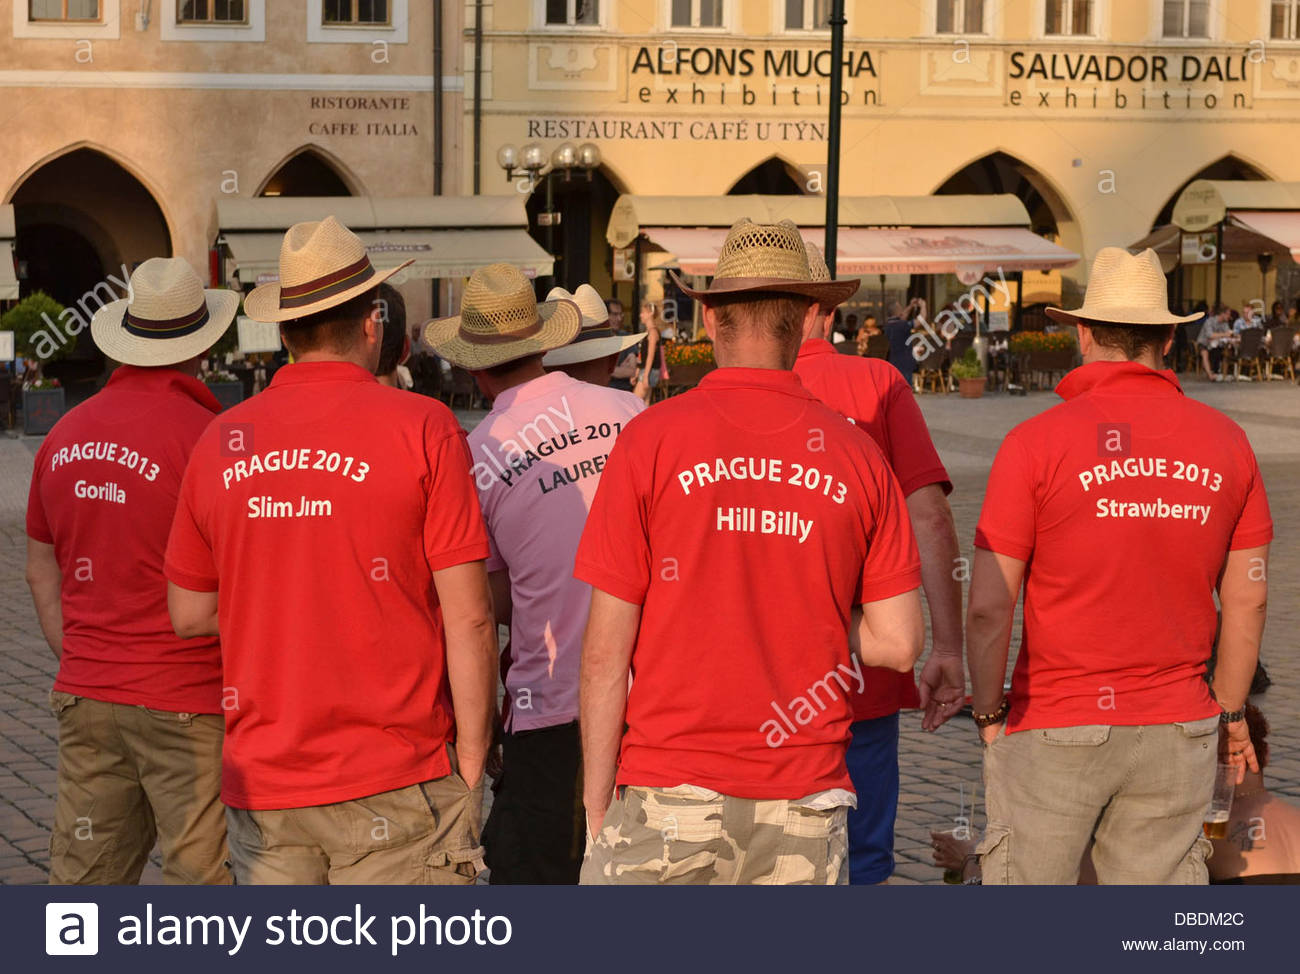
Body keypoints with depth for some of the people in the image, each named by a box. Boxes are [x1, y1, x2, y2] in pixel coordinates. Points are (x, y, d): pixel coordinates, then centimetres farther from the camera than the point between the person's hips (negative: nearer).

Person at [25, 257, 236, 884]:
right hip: (186, 703, -6)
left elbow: (41, 569, 16)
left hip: (85, 697, 6)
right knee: (197, 877, 0)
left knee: (81, 877, 11)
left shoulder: (66, 434, 8)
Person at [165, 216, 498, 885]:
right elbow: (468, 617, -10)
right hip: (393, 780, -4)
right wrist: (471, 766, -3)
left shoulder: (222, 441, 4)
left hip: (260, 780, 4)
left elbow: (189, 614, 12)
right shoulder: (422, 429, -7)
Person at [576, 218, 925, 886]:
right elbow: (899, 644, 3)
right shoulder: (858, 455, 3)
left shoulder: (650, 439, -4)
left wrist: (598, 809, 1)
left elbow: (606, 651, -5)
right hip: (805, 805, 3)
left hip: (671, 793, -2)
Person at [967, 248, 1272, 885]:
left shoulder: (1035, 442, -11)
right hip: (1177, 729, 4)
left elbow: (989, 605, -12)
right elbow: (1248, 595, 6)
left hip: (1055, 729, -3)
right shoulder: (1225, 442, 2)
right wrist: (1229, 712, 17)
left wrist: (989, 714, 1)